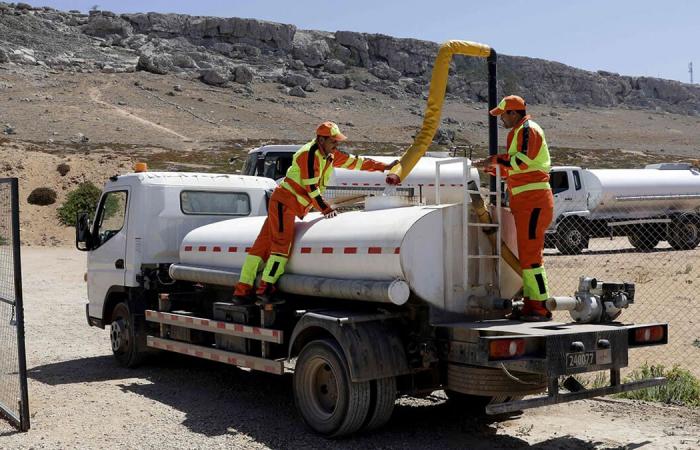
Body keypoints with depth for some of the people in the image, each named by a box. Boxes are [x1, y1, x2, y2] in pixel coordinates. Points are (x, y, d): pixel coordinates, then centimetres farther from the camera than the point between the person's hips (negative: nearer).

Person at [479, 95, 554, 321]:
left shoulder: (528, 129, -8)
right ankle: (531, 305, 17)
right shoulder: (520, 131, 23)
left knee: (530, 255, -12)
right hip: (525, 202, 11)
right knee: (528, 255, 12)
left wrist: (496, 159, -12)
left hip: (533, 200, -11)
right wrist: (494, 169, 19)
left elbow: (523, 160, -23)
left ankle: (541, 307, -11)